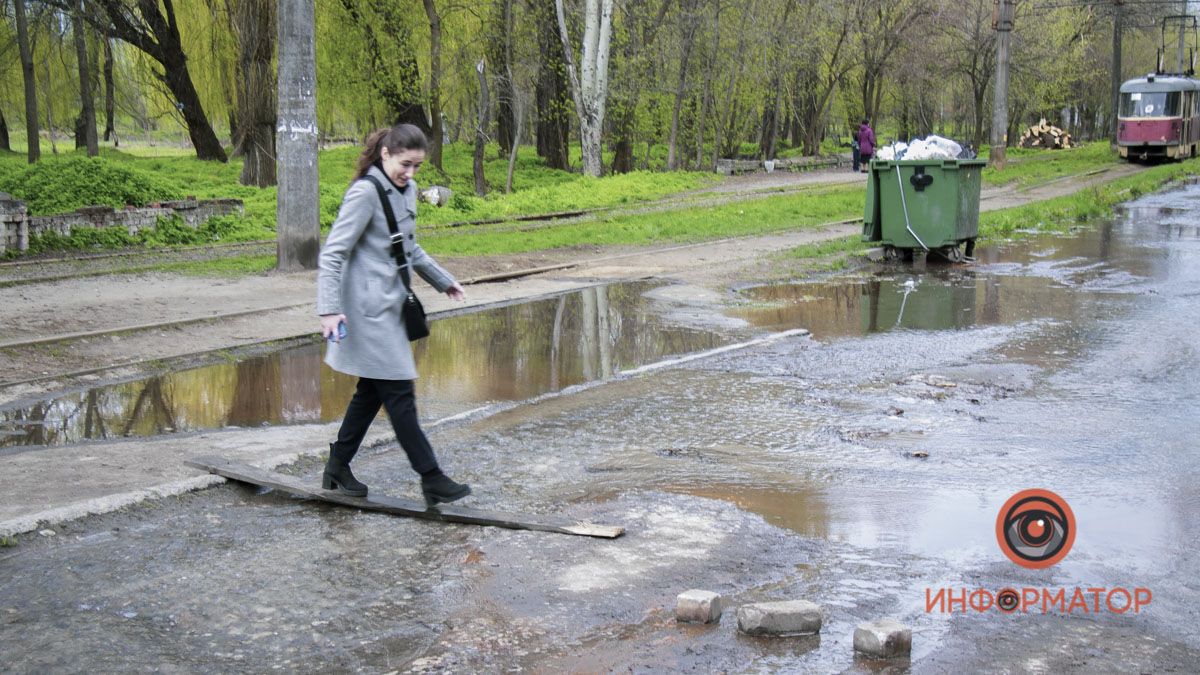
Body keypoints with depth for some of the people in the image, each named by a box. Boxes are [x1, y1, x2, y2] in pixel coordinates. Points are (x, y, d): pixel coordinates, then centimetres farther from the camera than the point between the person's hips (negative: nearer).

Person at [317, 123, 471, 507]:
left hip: (390, 306, 9)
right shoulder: (365, 192, -14)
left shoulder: (406, 190, 13)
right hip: (370, 308, -9)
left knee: (372, 390, 13)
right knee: (399, 392, -6)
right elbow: (332, 254, -16)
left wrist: (443, 281, 35)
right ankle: (431, 480, -3)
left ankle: (337, 469, 24)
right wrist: (329, 309, -24)